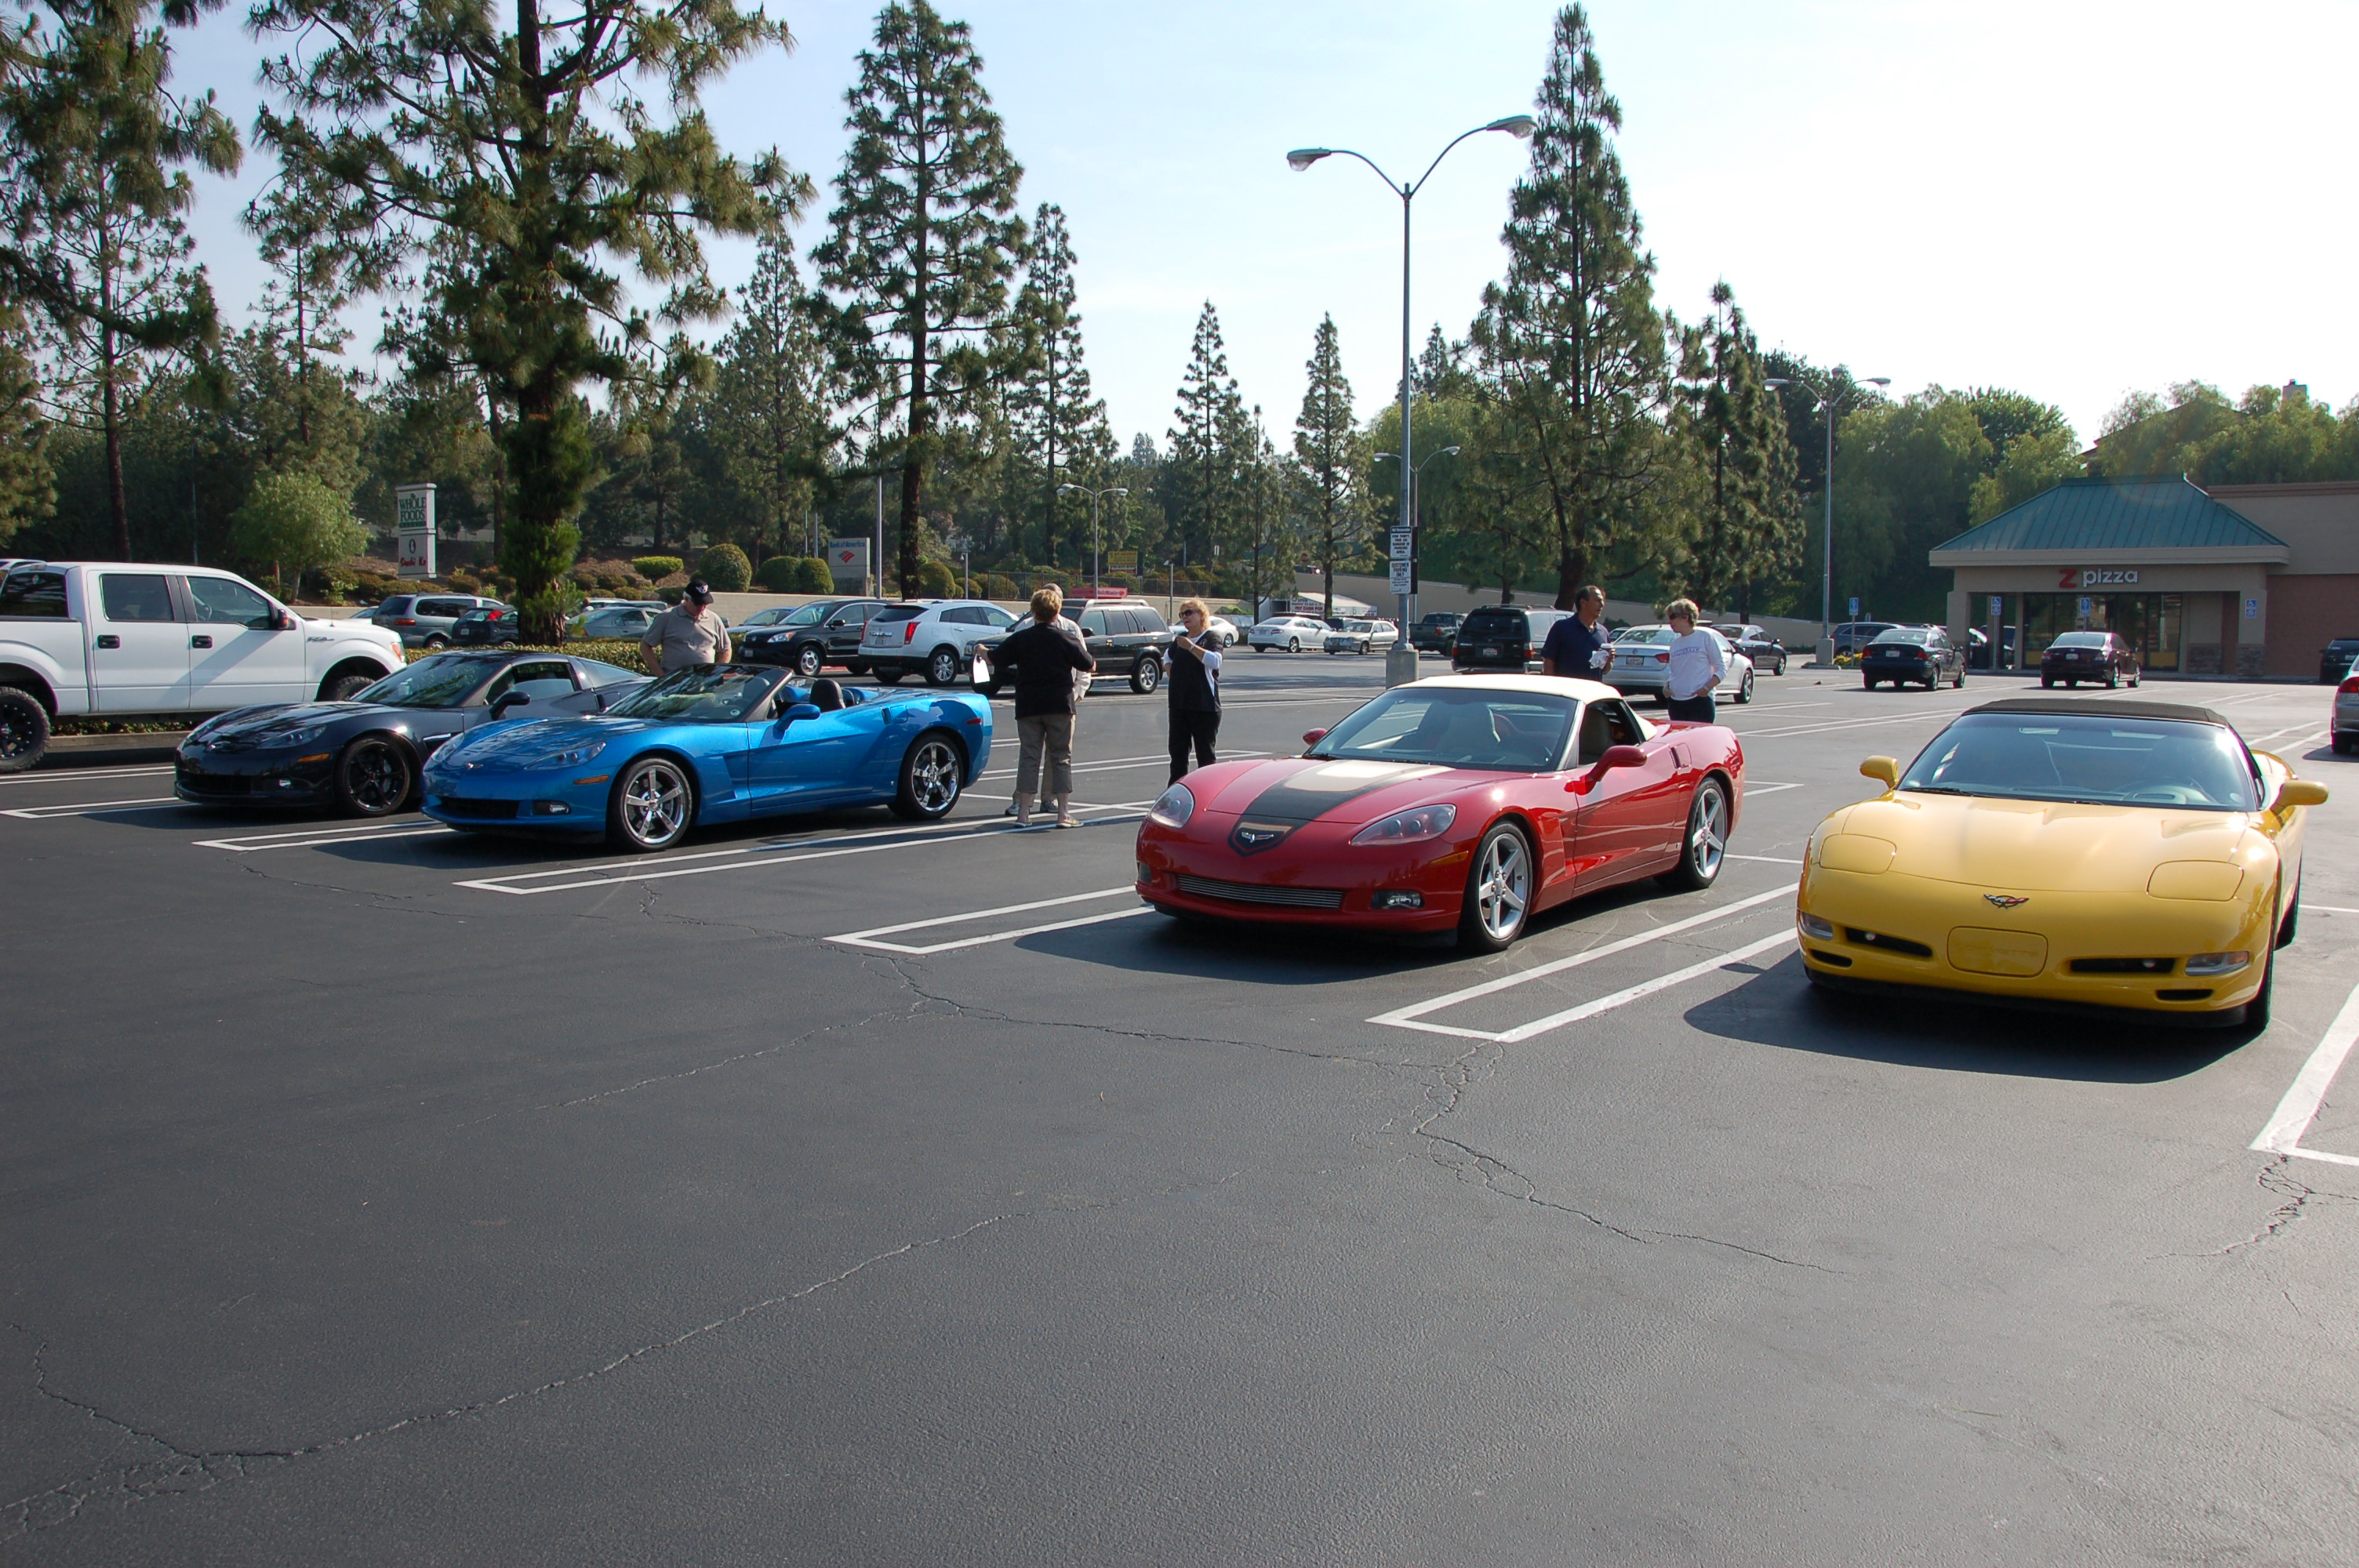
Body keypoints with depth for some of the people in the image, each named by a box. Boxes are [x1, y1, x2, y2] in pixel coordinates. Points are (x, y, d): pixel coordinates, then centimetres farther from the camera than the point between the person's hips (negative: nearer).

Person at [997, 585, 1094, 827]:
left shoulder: (1020, 637, -1)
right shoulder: (1067, 637, -4)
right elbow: (1088, 666, 4)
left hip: (1027, 706, 1)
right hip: (1060, 705, -1)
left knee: (1028, 757, 6)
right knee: (1061, 757, 5)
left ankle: (1023, 812, 3)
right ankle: (1064, 814, 2)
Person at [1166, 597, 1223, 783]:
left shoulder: (1211, 638, -6)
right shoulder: (1180, 638, 15)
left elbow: (1215, 661, -26)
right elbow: (1169, 658, 33)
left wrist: (1191, 647, -27)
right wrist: (1172, 676, 16)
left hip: (1204, 705, -7)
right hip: (1179, 703, 7)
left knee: (1205, 752, -3)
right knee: (1177, 749, 9)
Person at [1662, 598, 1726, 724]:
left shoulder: (1705, 636, -1)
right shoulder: (1675, 643, 15)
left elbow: (1721, 668, -1)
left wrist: (1707, 688, -15)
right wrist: (1666, 686, 2)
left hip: (1700, 700, -6)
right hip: (1676, 702, 6)